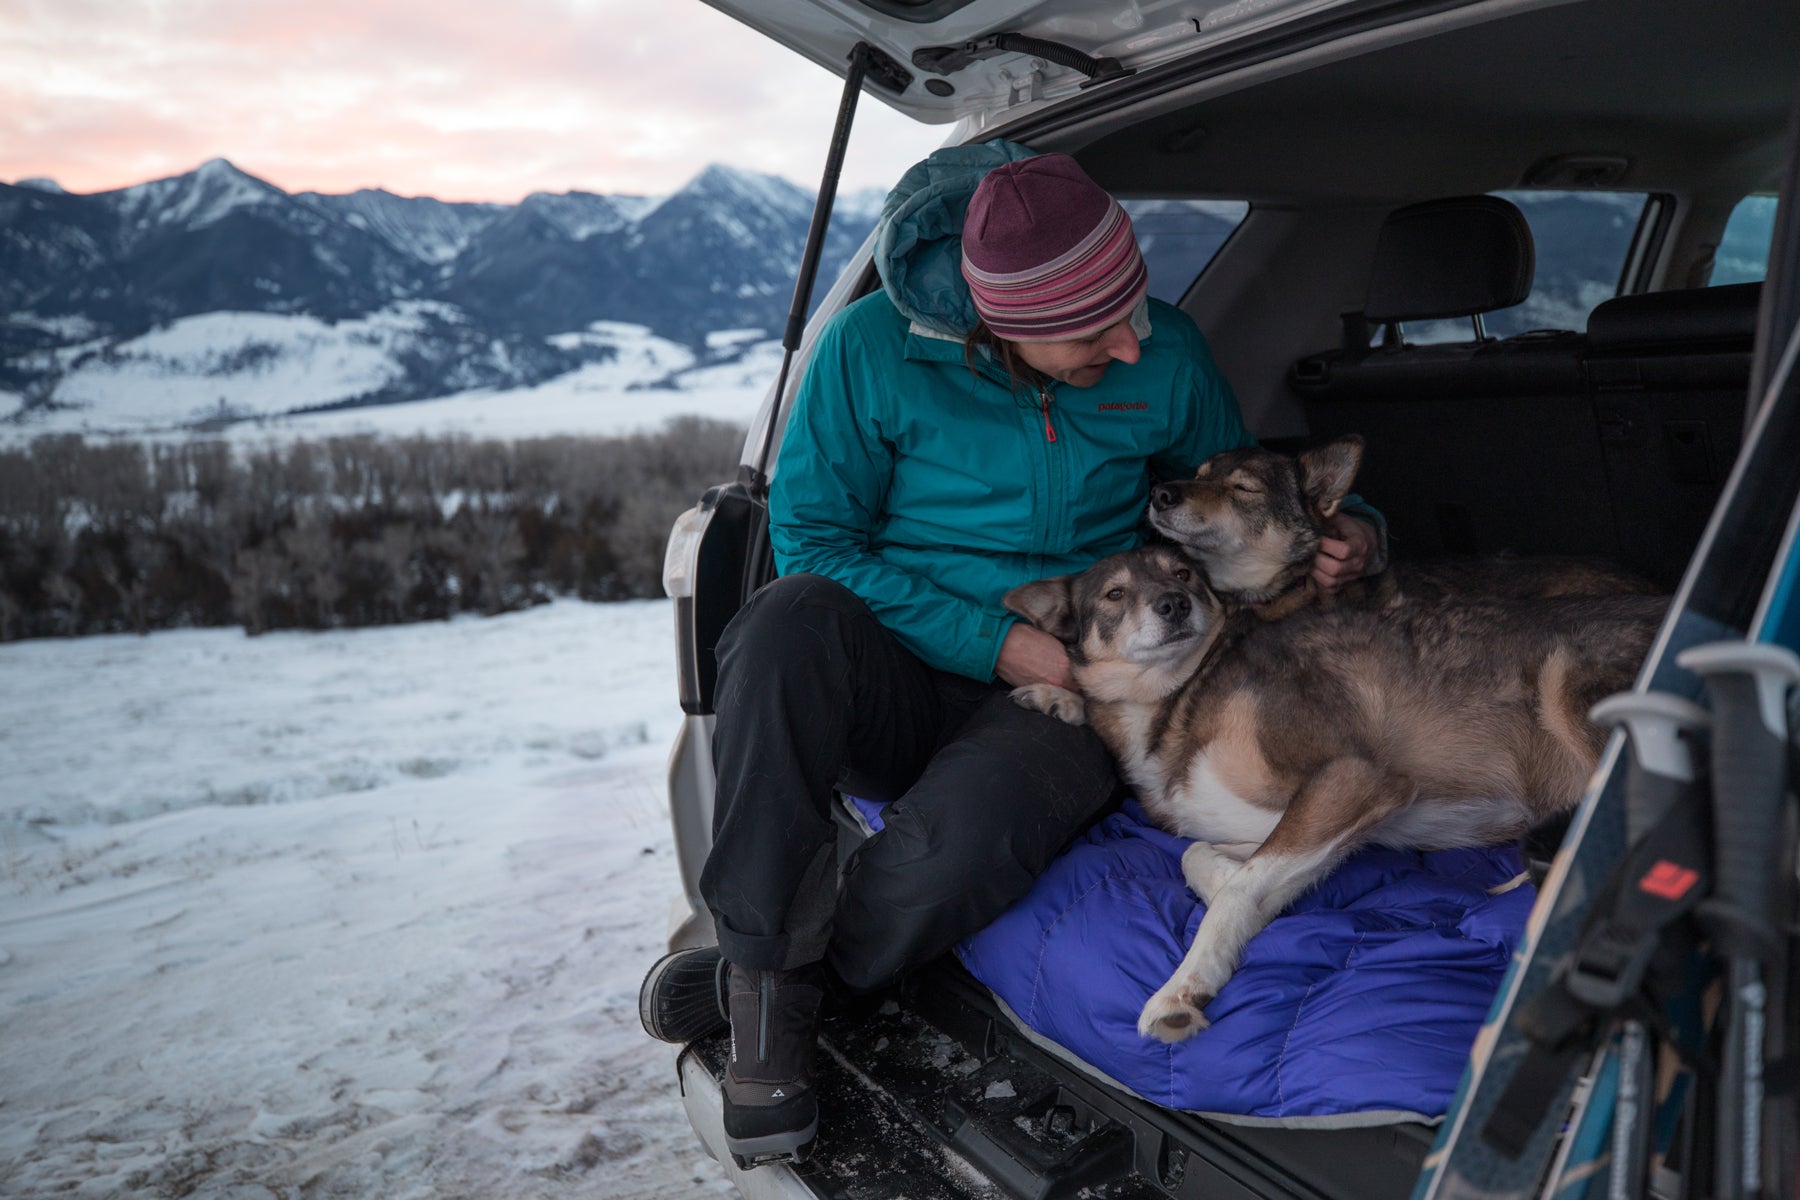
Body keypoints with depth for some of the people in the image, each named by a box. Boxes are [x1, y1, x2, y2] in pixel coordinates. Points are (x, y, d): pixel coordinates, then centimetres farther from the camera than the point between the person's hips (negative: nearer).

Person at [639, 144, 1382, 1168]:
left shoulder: (1168, 354, 0)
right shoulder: (873, 346, -8)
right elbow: (813, 539, -7)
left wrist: (1344, 534, -4)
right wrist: (991, 643, -15)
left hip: (1058, 701, 0)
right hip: (897, 683, 0)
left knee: (953, 849, -35)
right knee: (791, 617, -36)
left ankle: (757, 975, -6)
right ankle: (775, 973, -25)